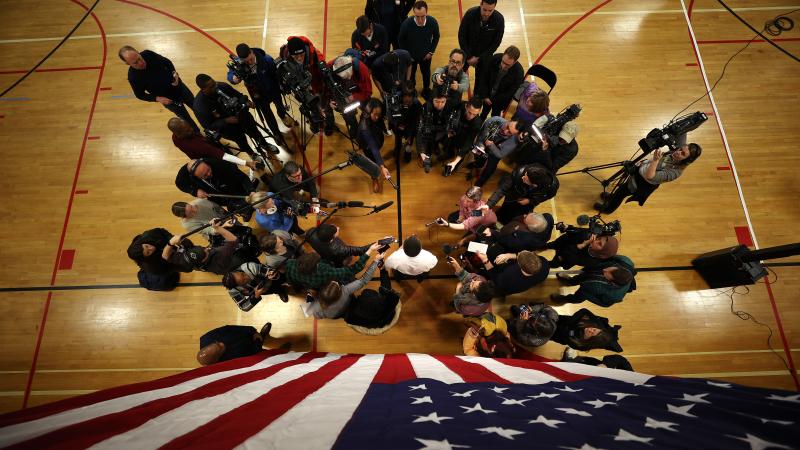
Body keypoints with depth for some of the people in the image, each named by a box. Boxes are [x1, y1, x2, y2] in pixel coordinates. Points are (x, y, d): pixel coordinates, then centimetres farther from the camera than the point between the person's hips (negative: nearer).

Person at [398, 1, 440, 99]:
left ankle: (426, 90, 53)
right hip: (410, 55, -2)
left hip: (426, 55, 2)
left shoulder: (432, 22, -27)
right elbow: (400, 39, -12)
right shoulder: (407, 23, -32)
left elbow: (436, 37, -5)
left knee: (426, 73, 26)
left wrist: (431, 51, -5)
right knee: (410, 74, 22)